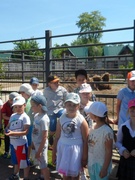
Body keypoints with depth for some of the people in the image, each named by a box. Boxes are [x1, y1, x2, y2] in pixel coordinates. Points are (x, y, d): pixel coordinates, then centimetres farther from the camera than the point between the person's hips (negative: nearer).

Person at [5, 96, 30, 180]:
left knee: (24, 162, 5)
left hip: (21, 143, -7)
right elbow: (8, 126, 13)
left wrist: (13, 133, -31)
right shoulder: (13, 116, 6)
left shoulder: (25, 117, -16)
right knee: (16, 161, 26)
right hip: (13, 142, 7)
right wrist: (7, 130, -11)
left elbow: (25, 132, -22)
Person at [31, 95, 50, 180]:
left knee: (44, 165, 7)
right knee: (41, 164, 23)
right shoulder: (36, 116, 0)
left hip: (41, 145, -8)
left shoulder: (44, 119, -25)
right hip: (36, 143, 8)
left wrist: (39, 151, -17)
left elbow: (45, 137, -22)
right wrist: (33, 144, 14)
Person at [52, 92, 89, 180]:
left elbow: (85, 141, -9)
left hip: (75, 150, -3)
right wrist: (54, 153, 9)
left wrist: (85, 157, -7)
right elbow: (57, 137, 6)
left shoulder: (81, 121, -13)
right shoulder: (61, 119, -1)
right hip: (63, 148, 4)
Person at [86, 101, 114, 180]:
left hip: (101, 164, -7)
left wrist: (105, 169, -15)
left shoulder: (107, 131, -26)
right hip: (91, 162, 7)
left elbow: (109, 152, -20)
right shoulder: (93, 126, -4)